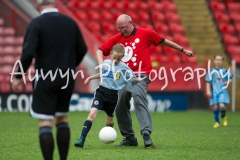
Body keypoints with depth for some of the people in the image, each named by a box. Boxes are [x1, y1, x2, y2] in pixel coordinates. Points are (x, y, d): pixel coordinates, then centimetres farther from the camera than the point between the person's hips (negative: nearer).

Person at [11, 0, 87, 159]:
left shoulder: (36, 23, -9)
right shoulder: (71, 22, 4)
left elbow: (28, 52, -17)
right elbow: (82, 50, 8)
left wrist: (19, 76, -8)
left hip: (45, 79, -5)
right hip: (67, 80, 5)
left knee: (45, 123, -4)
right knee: (62, 119, 17)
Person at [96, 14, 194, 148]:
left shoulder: (145, 34, 1)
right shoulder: (116, 39, 8)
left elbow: (164, 41, 13)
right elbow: (100, 50, 13)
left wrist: (183, 50, 21)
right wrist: (101, 64, -8)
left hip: (140, 76, -5)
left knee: (139, 99, -27)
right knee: (120, 107, 3)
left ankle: (147, 134, -30)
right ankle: (129, 138, 17)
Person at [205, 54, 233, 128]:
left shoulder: (225, 71, 2)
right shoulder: (211, 71, 2)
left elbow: (230, 78, 11)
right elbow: (208, 82, 5)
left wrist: (228, 82, -10)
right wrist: (208, 91, -2)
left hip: (223, 91, -1)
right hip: (214, 91, 1)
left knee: (222, 105, -14)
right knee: (215, 106, -2)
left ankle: (223, 117, 16)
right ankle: (217, 122, 13)